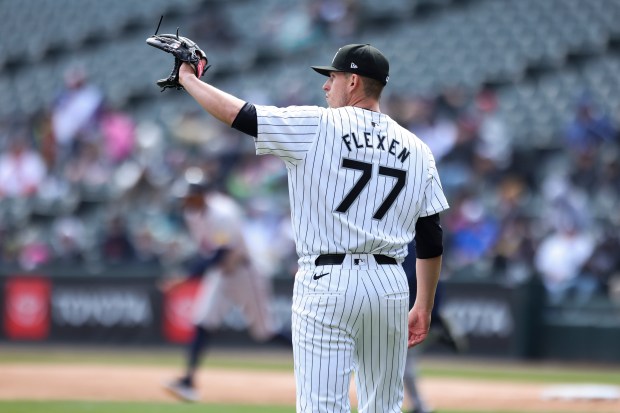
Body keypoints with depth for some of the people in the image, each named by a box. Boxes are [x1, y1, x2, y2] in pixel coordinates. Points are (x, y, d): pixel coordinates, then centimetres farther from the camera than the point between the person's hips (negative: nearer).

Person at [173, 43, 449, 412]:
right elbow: (431, 240, 10)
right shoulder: (416, 149, 11)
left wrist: (189, 79, 16)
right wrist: (424, 309, 17)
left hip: (327, 284, -5)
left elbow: (237, 113, -2)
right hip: (391, 285, 5)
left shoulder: (317, 127, -3)